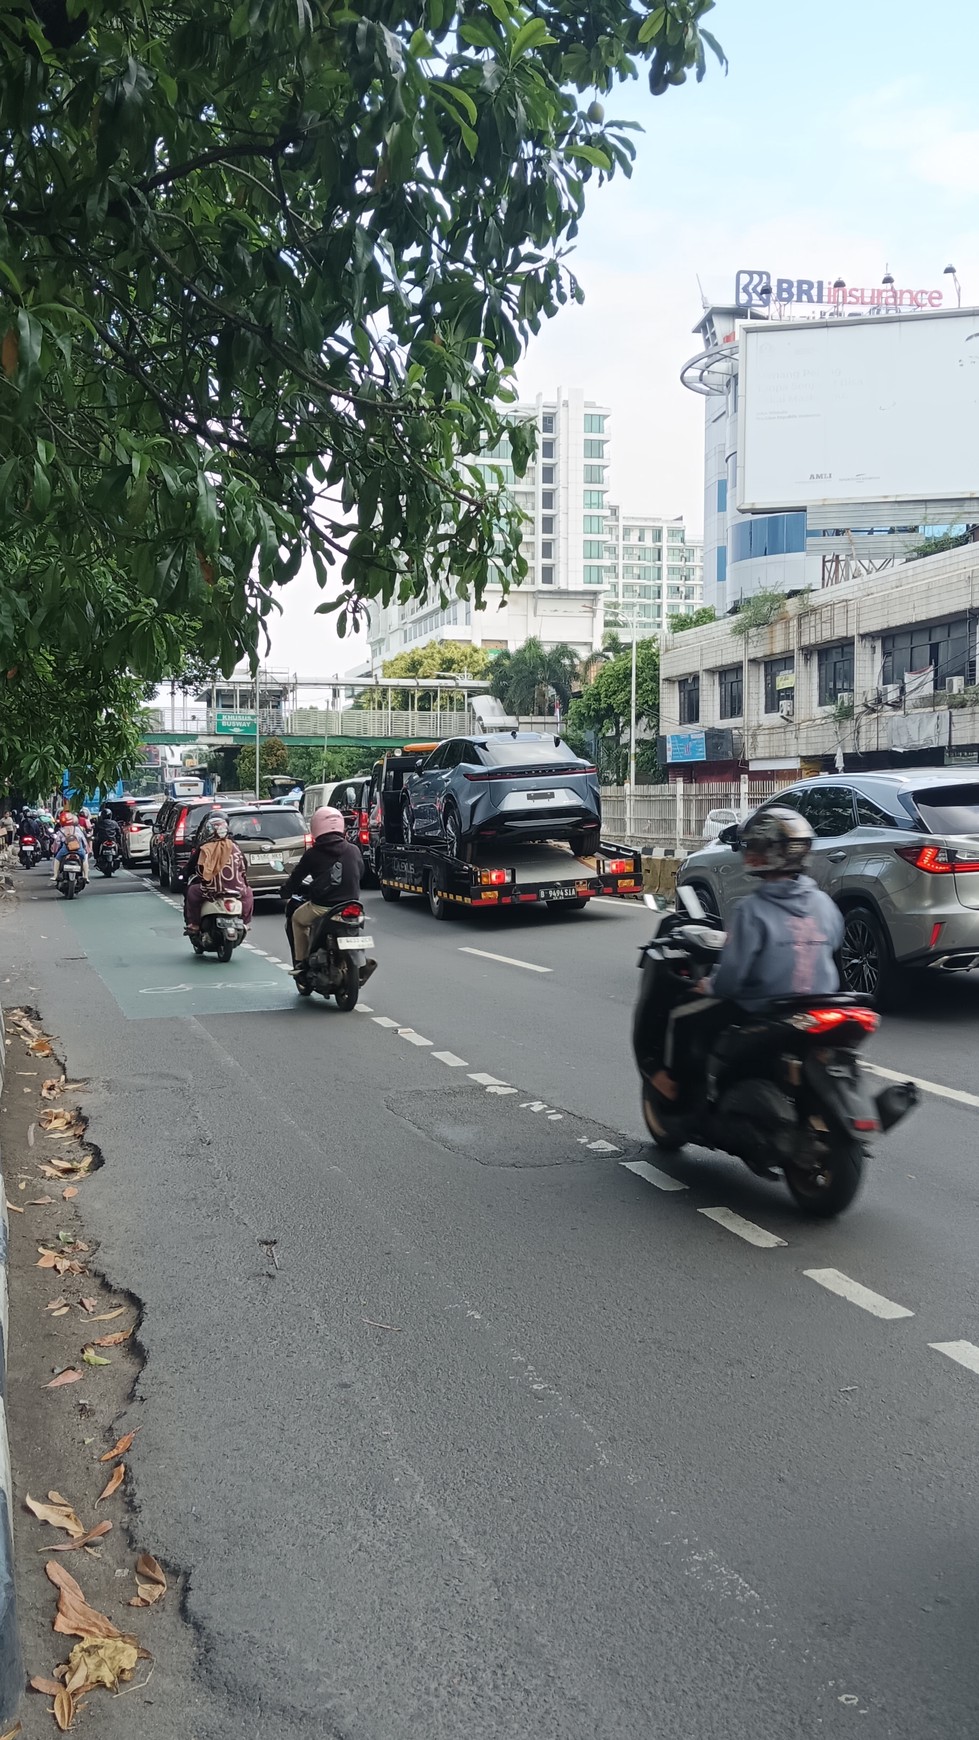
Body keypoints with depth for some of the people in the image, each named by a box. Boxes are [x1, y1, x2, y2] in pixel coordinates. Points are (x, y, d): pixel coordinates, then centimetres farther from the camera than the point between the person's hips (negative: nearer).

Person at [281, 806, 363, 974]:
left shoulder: (313, 854, -4)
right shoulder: (354, 851, 4)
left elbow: (296, 877, 5)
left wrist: (285, 892, 25)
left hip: (321, 908, -3)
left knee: (297, 919, 26)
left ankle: (300, 962, 20)